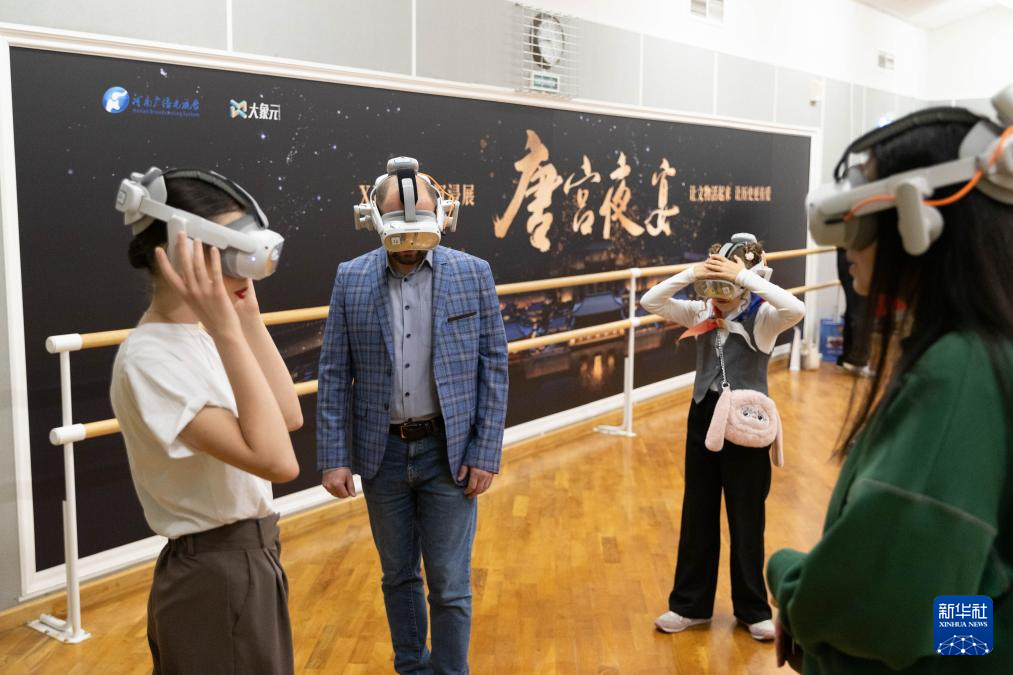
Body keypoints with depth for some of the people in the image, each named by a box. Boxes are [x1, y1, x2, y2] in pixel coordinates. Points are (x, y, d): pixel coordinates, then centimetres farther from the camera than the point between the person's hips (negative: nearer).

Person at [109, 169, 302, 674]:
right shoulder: (148, 359, -24)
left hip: (252, 560, 9)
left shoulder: (198, 338, 3)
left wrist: (248, 317, 0)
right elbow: (278, 461, -32)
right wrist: (227, 331, -32)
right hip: (214, 576, -9)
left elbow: (289, 417, 5)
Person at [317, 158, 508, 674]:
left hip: (449, 452, -2)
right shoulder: (351, 279, -1)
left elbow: (493, 368, -3)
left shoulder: (473, 274, -4)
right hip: (382, 453, 2)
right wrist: (333, 457, -5)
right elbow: (334, 375, 0)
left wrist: (486, 454, -8)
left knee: (449, 585, 4)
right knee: (398, 576, 17)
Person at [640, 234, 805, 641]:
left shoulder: (763, 318, -11)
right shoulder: (700, 312, 0)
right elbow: (650, 302, -7)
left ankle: (752, 609, 26)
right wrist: (690, 274, -19)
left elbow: (797, 309, -32)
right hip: (703, 418, 4)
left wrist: (744, 275, -31)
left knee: (746, 519, 9)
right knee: (696, 515, 12)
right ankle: (691, 604, 27)